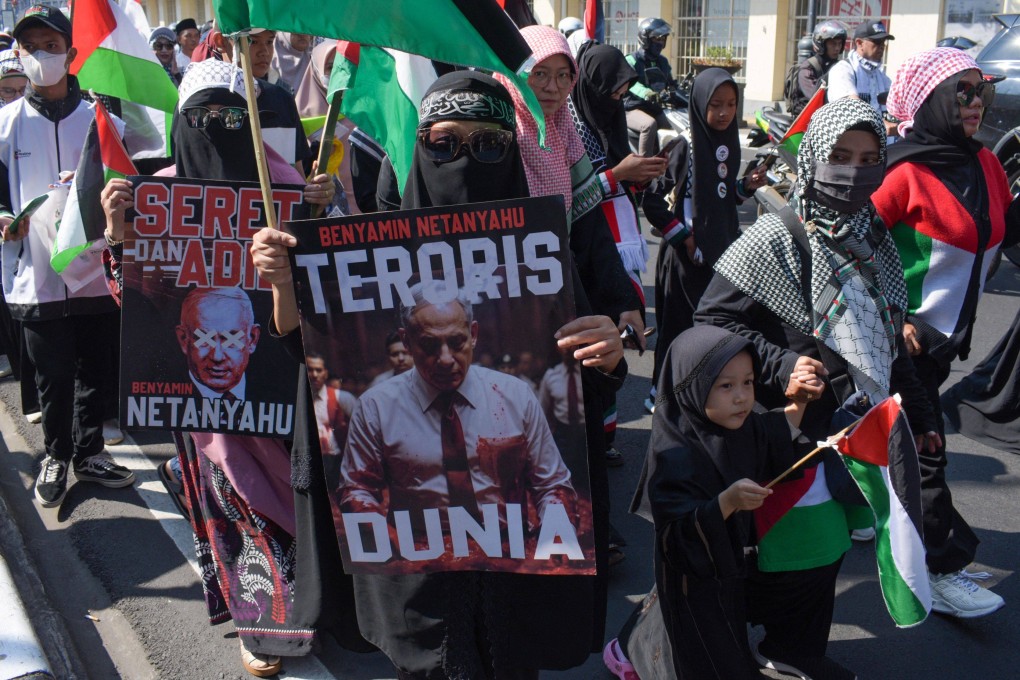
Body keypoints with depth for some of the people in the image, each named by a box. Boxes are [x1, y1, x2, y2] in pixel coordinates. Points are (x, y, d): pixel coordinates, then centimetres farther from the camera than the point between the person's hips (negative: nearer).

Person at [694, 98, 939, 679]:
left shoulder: (876, 245, 11)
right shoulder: (776, 240, -11)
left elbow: (891, 340, 20)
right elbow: (712, 320, -13)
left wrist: (918, 413, 22)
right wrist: (779, 366, -23)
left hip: (863, 434, 7)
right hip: (797, 432, -7)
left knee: (828, 549, 15)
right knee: (800, 558, -2)